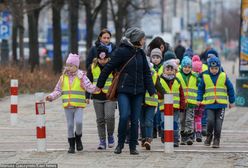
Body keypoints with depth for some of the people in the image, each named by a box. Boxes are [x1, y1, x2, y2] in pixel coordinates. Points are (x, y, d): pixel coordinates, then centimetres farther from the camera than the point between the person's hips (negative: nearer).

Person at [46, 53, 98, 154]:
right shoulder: (63, 77, 9)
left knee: (78, 122, -18)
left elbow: (89, 87, -11)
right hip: (67, 106, 3)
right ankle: (71, 145, 14)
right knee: (70, 125, 5)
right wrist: (51, 97, 0)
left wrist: (95, 88, -32)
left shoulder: (81, 77, -1)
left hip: (79, 106, -3)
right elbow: (58, 90, 14)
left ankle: (78, 138, 10)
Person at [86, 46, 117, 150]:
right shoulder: (92, 67, 3)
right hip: (97, 98, 3)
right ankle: (102, 141, 12)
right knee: (100, 120, 5)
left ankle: (110, 135, 6)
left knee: (109, 117, -18)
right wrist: (87, 96, 5)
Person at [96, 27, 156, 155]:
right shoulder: (121, 51, -9)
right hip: (123, 90, -5)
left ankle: (133, 146, 12)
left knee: (135, 119, 4)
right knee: (124, 116, -17)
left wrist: (152, 90, 8)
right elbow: (108, 68, -5)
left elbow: (146, 73, 14)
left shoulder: (140, 53, 10)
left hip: (138, 91, 5)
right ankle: (120, 143, 1)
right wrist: (99, 85, -1)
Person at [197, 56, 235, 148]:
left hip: (221, 104, 0)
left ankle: (216, 140, 7)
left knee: (218, 123, -2)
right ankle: (209, 136, 10)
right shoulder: (205, 77, 3)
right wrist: (199, 99, 3)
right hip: (209, 104, 0)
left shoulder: (223, 76, 2)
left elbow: (230, 89, 10)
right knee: (210, 121, -13)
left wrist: (231, 101, 12)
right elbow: (200, 89, 13)